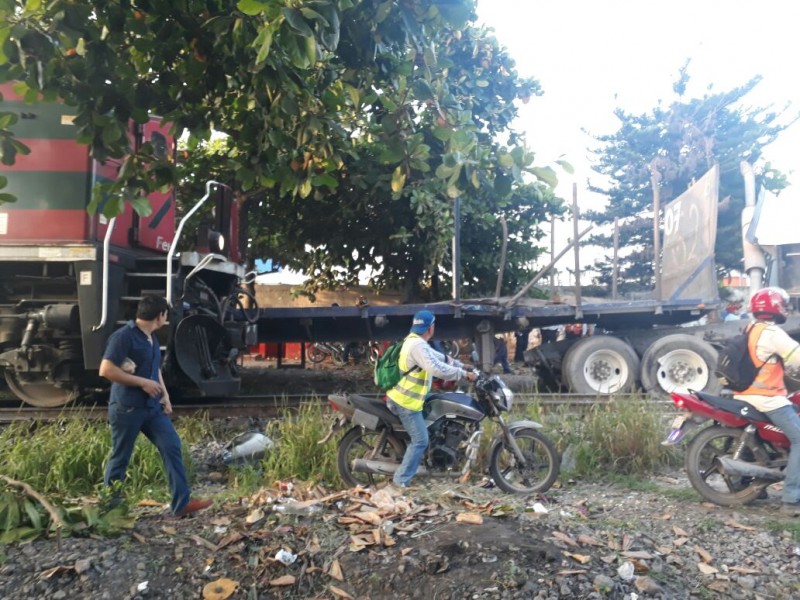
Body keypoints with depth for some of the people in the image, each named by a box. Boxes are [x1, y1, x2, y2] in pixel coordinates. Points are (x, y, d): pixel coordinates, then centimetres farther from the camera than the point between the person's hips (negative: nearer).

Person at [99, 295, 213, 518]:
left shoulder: (151, 338, 12)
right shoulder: (123, 336, -15)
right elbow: (106, 370, -22)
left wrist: (164, 394, 11)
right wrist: (143, 383, -20)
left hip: (152, 406, 8)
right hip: (126, 407, -8)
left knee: (172, 446, 1)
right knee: (120, 458, 5)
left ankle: (182, 503, 3)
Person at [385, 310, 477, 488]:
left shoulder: (413, 341, 12)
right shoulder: (418, 345, -22)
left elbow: (439, 357, 20)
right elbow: (437, 369, -34)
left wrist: (462, 366, 17)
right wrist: (464, 373, -24)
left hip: (400, 397, 11)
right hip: (406, 402, -11)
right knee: (420, 441, -5)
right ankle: (401, 480, 0)